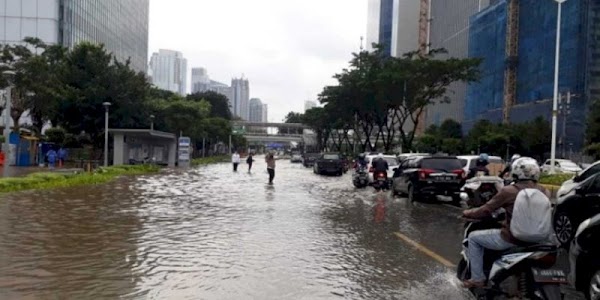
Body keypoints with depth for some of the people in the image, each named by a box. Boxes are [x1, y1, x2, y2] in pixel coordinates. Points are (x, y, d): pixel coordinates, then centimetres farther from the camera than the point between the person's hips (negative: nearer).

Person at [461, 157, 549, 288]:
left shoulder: (508, 191, -15)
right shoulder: (544, 191, -1)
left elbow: (485, 211, -9)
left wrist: (467, 213, 9)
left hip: (511, 239, -6)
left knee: (473, 237, 13)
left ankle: (477, 279, 12)